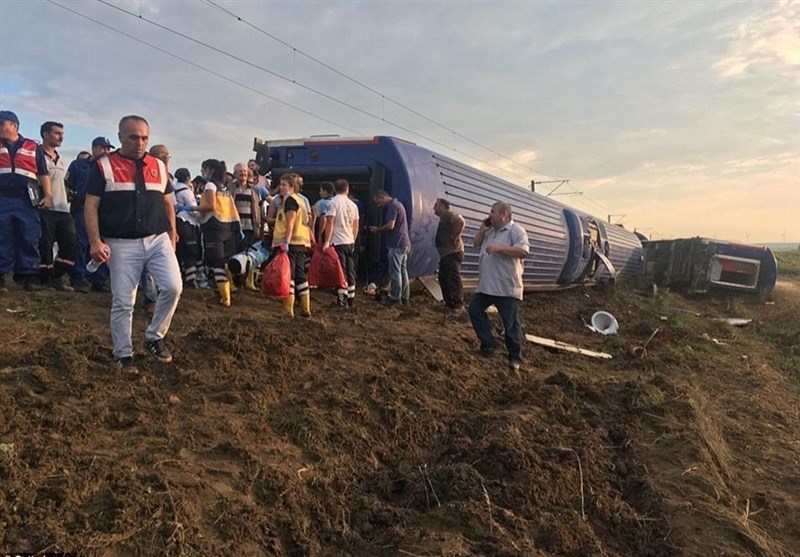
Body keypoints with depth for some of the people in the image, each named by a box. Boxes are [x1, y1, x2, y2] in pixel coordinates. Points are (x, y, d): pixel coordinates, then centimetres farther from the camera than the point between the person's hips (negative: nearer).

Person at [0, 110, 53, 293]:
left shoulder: (33, 147, 13)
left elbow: (43, 174, 11)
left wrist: (48, 196, 0)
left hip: (26, 200, -1)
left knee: (29, 239, -1)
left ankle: (29, 275, 5)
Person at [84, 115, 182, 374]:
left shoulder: (159, 166, 11)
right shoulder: (103, 166, -1)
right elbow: (91, 206, -4)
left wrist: (172, 234, 12)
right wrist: (95, 242, -14)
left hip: (158, 240, 3)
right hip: (122, 244, -3)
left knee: (173, 287, -12)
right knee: (122, 302, 2)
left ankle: (154, 337, 9)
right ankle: (123, 354, 17)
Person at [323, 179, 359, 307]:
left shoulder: (333, 202, -7)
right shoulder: (352, 204, 10)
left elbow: (329, 222, -15)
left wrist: (327, 241, -14)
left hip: (338, 242, -5)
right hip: (350, 242, 5)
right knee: (350, 270, 12)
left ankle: (343, 298, -12)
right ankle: (351, 298, 18)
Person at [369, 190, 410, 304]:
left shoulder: (392, 206, -12)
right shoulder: (398, 204, 19)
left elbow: (390, 225, -20)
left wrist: (377, 230, -5)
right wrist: (380, 229, 14)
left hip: (397, 244, -10)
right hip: (404, 243, 10)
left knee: (395, 271, -6)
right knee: (403, 270, 11)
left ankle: (396, 298, -4)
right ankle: (405, 297, 15)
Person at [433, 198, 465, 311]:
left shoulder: (448, 214, -11)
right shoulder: (443, 218, 21)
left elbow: (460, 221, -31)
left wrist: (454, 237, -24)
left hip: (452, 253, -11)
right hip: (445, 254, 11)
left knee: (453, 279, -12)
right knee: (443, 278, 13)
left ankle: (458, 305, -10)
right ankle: (449, 302, 20)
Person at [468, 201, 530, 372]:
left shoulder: (516, 230, -11)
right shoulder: (490, 231, 15)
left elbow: (523, 251, -23)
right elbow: (476, 243, 22)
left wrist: (499, 248, -26)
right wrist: (482, 230, 6)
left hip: (506, 287, -8)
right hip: (486, 285, 8)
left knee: (511, 323, -1)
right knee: (475, 310, 14)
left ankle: (515, 357, 10)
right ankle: (488, 343, 25)